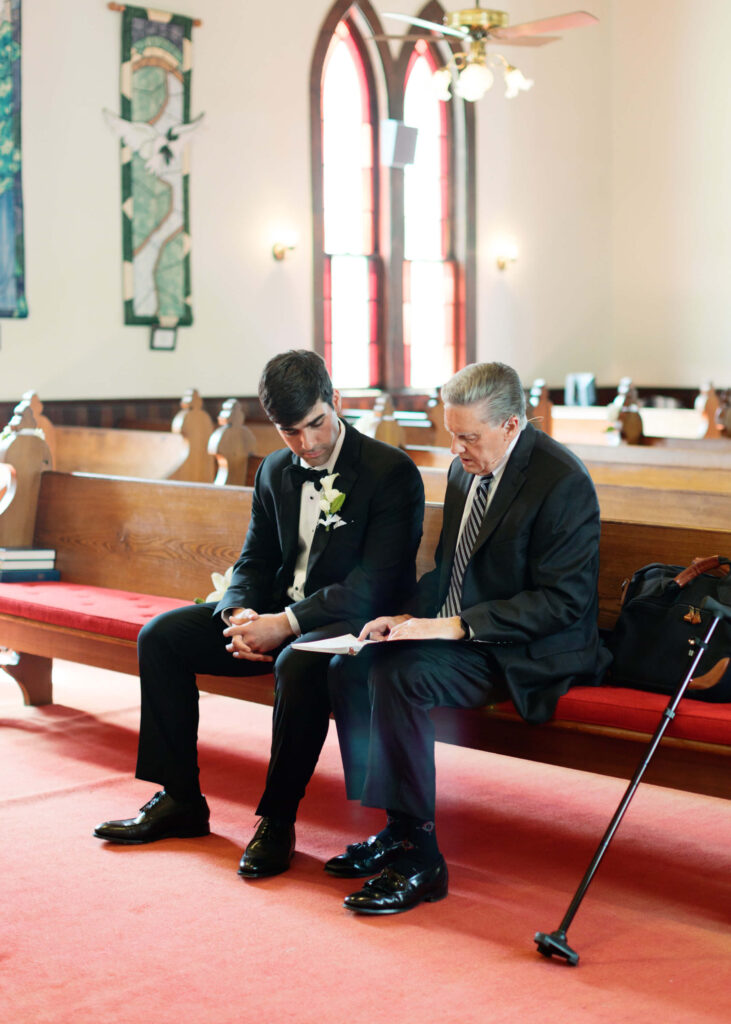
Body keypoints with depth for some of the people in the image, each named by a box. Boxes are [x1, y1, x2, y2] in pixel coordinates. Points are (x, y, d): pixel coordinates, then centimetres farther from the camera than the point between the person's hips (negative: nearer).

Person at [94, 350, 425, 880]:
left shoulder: (392, 472, -13)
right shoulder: (276, 472, 10)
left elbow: (375, 584, -20)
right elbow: (253, 562, 13)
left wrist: (284, 624, -26)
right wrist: (240, 615, -11)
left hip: (353, 620, -7)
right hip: (275, 615, 7)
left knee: (299, 662, -39)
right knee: (161, 636, -5)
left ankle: (277, 821, -22)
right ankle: (180, 800, 1)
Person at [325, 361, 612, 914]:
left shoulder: (562, 482, -17)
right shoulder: (466, 468, 9)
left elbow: (562, 600, -21)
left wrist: (457, 625, -24)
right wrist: (413, 616, -2)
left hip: (526, 654, -9)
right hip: (459, 632, 9)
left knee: (399, 676, -29)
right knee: (351, 666, -11)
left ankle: (419, 857, -20)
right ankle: (393, 828, -2)